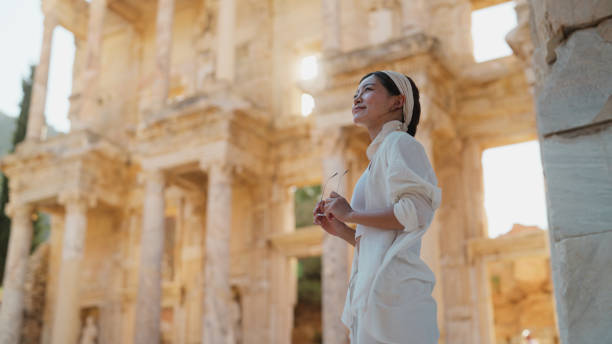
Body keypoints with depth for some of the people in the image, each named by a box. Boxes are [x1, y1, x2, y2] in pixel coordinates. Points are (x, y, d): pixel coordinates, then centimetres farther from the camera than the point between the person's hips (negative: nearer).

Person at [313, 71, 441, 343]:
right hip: (372, 285, 9)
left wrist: (351, 214, -8)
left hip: (390, 283, -9)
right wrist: (341, 230, 14)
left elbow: (418, 211, -16)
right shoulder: (378, 158, 26)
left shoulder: (399, 142, 0)